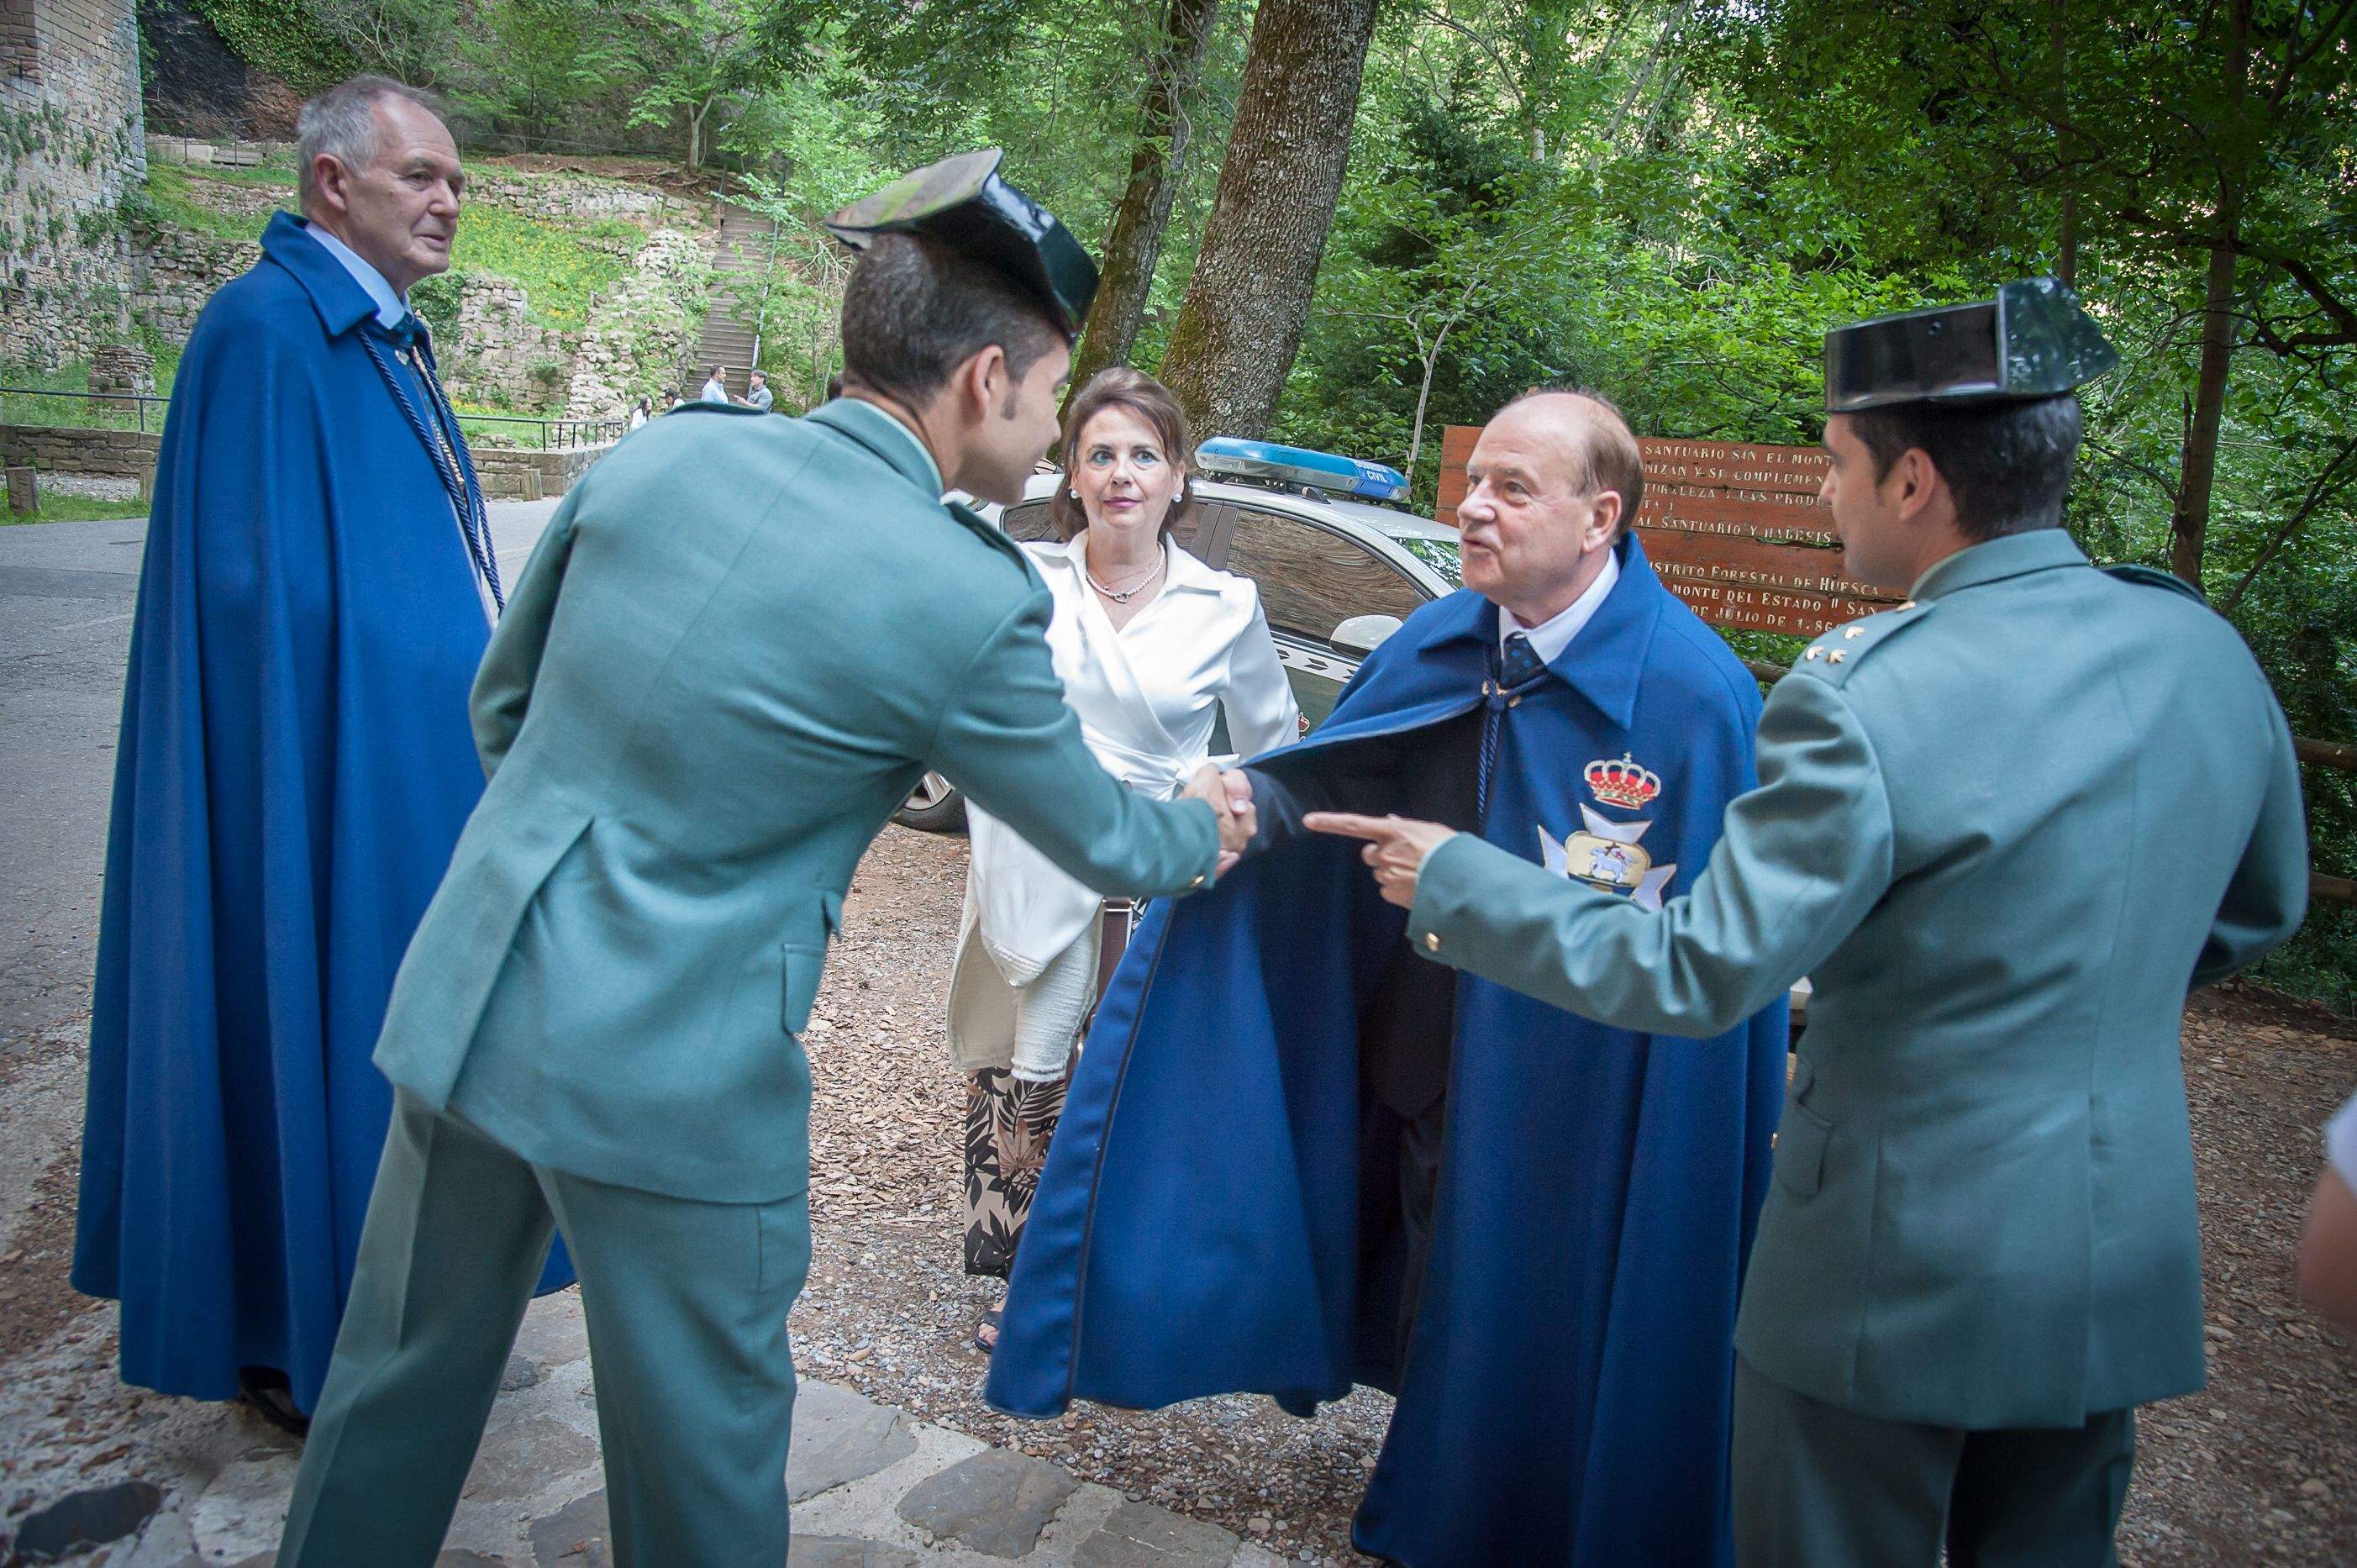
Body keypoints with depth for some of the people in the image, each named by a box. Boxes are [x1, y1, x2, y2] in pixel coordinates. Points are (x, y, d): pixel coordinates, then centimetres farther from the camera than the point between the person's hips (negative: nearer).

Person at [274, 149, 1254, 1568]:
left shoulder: (662, 450, -1)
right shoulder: (969, 599, -15)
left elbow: (502, 700, 10)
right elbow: (1099, 840, 1)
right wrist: (1210, 828, 21)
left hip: (469, 1002, 6)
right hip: (672, 1080, -5)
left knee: (402, 1376, 25)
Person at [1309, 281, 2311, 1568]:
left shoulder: (1865, 701, -25)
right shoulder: (2211, 652, -3)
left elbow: (1696, 974, -21)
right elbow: (2258, 913, 11)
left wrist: (1453, 881, -12)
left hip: (1898, 1267, -6)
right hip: (2128, 1258, 7)